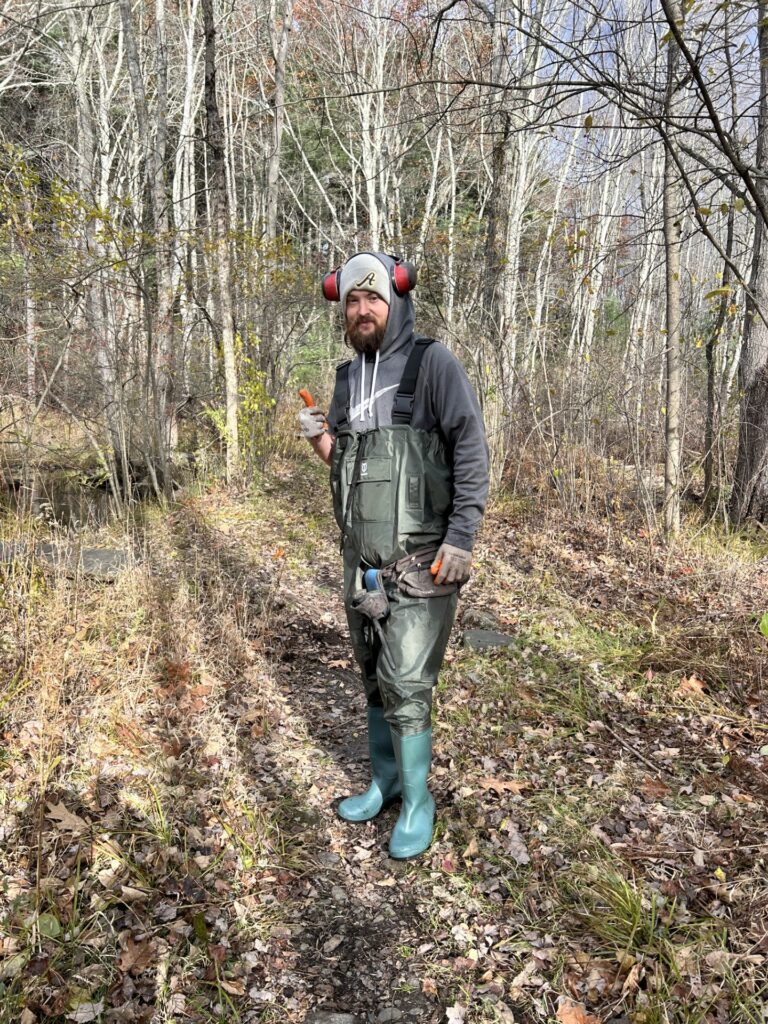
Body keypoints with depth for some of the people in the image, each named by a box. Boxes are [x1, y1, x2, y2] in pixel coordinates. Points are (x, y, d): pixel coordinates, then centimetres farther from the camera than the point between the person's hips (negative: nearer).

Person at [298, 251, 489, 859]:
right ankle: (385, 780, 32)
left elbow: (472, 450, -12)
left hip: (420, 559, -7)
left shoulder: (432, 363, -7)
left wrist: (461, 536, -18)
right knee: (373, 676, 15)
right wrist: (319, 437, 0)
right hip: (361, 557, 7)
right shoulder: (349, 377, 13)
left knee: (406, 683, -5)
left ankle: (418, 802, 13)